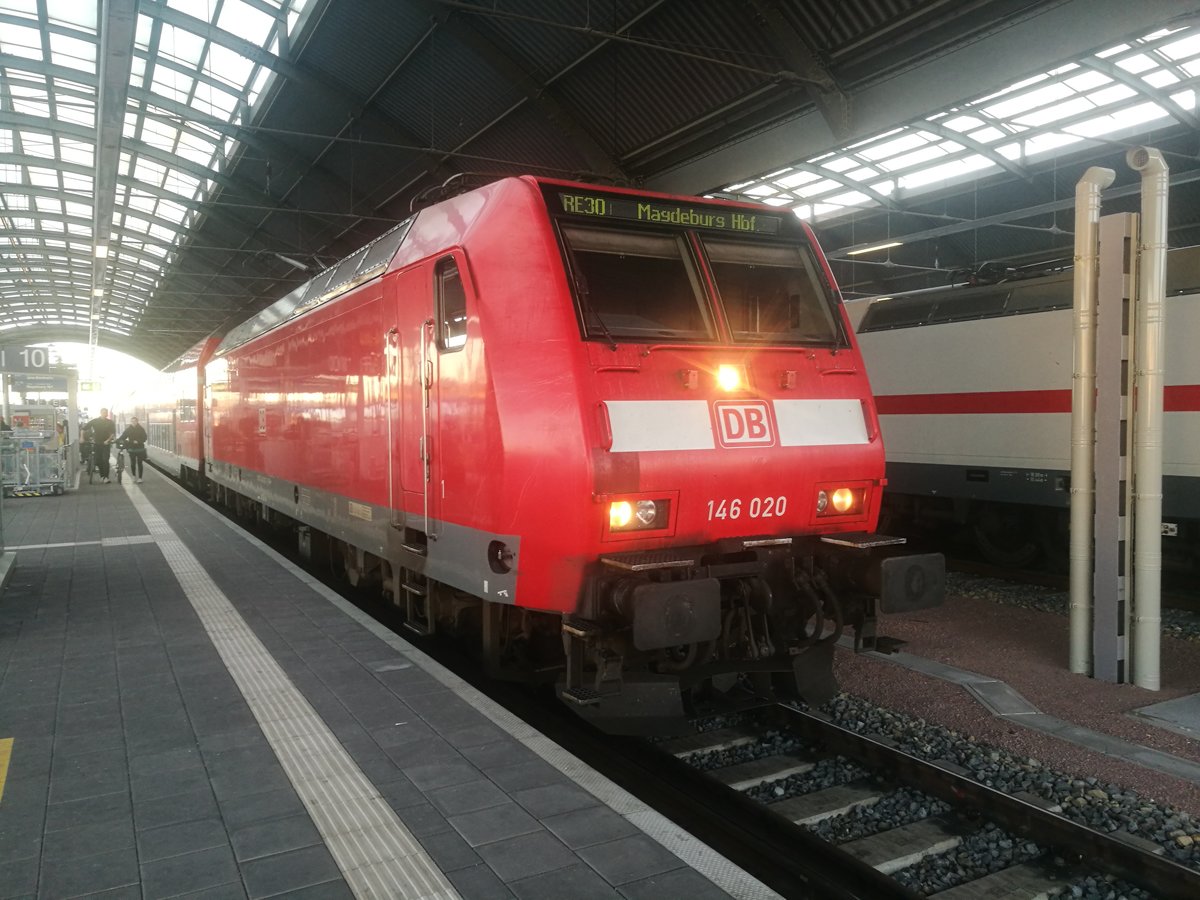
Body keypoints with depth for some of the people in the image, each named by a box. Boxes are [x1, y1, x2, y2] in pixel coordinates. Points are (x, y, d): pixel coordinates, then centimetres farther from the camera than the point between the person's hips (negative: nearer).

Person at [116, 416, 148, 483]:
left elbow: (144, 438, -4)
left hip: (140, 449, -1)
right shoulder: (128, 430, 5)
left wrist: (138, 441, -20)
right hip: (131, 449, 1)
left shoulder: (141, 429, 1)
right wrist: (117, 440, -19)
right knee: (132, 463, 1)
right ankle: (134, 476, 20)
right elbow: (122, 437, -1)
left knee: (140, 463, -2)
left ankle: (140, 478, 2)